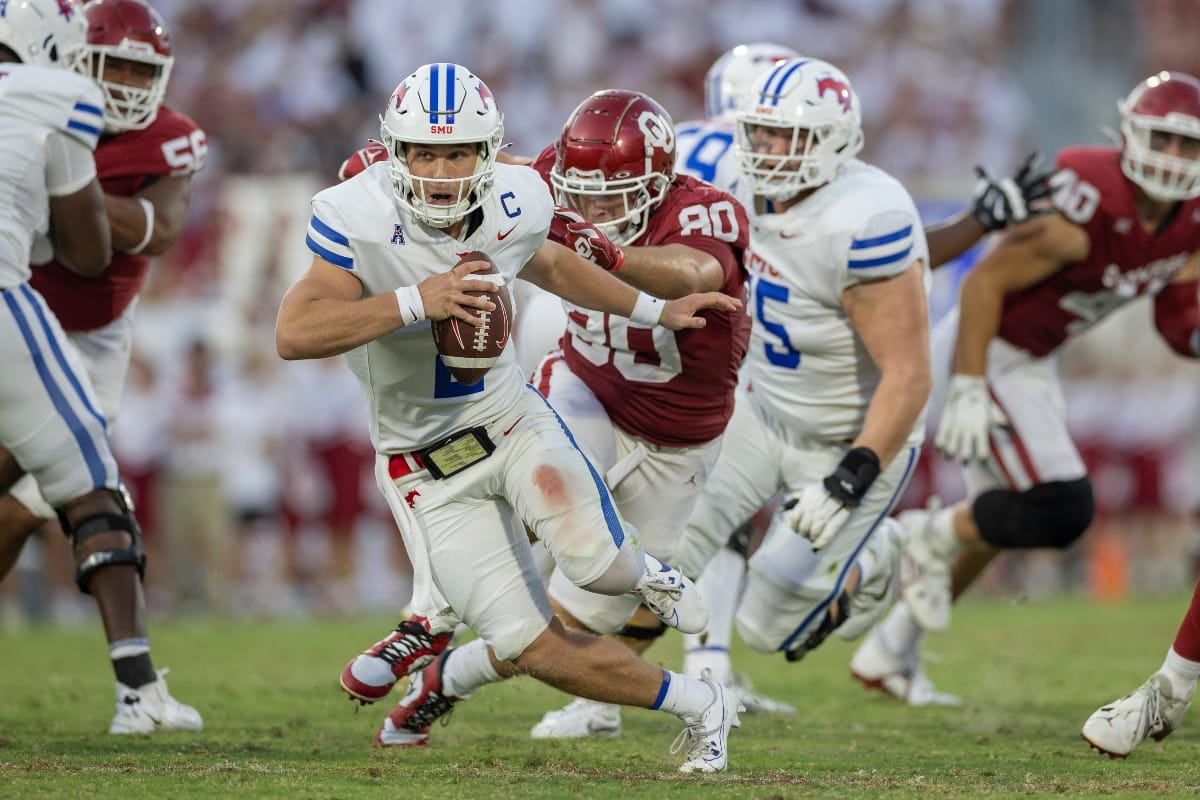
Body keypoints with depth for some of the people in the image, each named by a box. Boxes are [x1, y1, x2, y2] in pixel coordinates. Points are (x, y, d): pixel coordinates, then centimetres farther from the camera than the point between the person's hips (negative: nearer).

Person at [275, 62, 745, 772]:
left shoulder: (515, 205, -9)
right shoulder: (360, 219, -23)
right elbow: (294, 334, -33)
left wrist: (659, 311, 18)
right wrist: (414, 302, -41)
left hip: (511, 417, 2)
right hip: (426, 466, -2)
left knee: (597, 562, -26)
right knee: (536, 649, -10)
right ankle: (697, 704, 11)